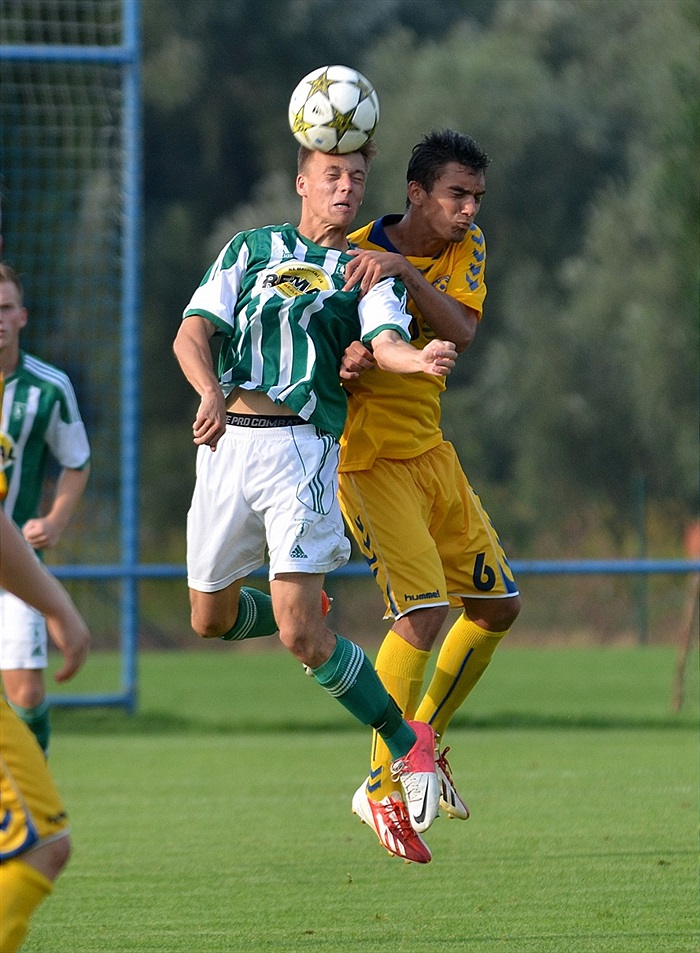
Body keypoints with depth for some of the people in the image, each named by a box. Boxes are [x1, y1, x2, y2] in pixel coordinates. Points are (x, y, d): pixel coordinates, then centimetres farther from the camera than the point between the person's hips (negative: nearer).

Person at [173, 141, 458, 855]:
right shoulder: (251, 248, 15)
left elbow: (386, 342, -8)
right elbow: (192, 333, 5)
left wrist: (419, 360, -33)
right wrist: (210, 390, -17)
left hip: (302, 445, -3)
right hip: (226, 442, 3)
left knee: (299, 635, -15)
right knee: (209, 619, 14)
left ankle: (407, 744, 1)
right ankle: (304, 612, 46)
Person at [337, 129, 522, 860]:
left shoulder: (465, 251, 4)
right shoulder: (352, 258, -13)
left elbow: (460, 331, -15)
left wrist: (404, 274, -31)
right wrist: (348, 368, -33)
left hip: (430, 450, 8)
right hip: (369, 458, -7)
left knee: (498, 606, 11)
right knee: (424, 610, -19)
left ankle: (425, 741, 29)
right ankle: (382, 787, -9)